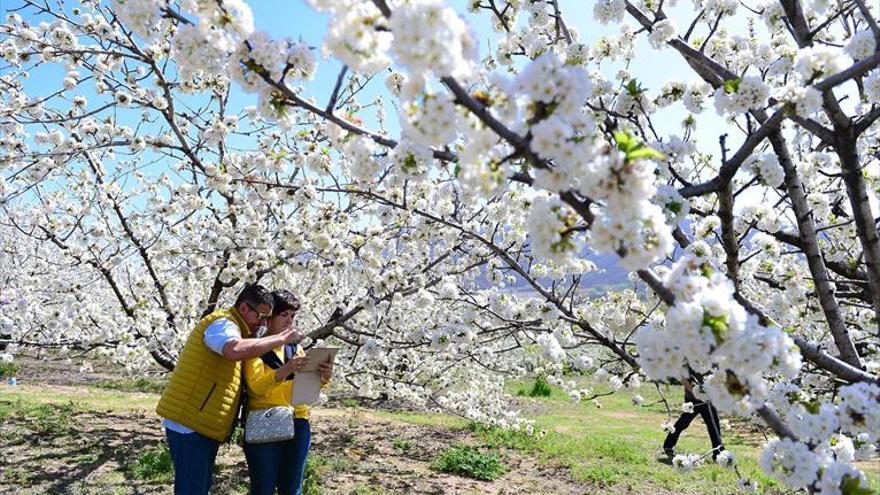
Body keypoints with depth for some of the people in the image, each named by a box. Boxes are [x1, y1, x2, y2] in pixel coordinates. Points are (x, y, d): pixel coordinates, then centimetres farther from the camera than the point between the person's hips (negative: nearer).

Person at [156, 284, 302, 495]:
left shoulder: (231, 328, 20)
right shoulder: (222, 322, -13)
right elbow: (236, 350, -35)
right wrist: (279, 339, -26)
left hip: (202, 426, 10)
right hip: (189, 424, -10)